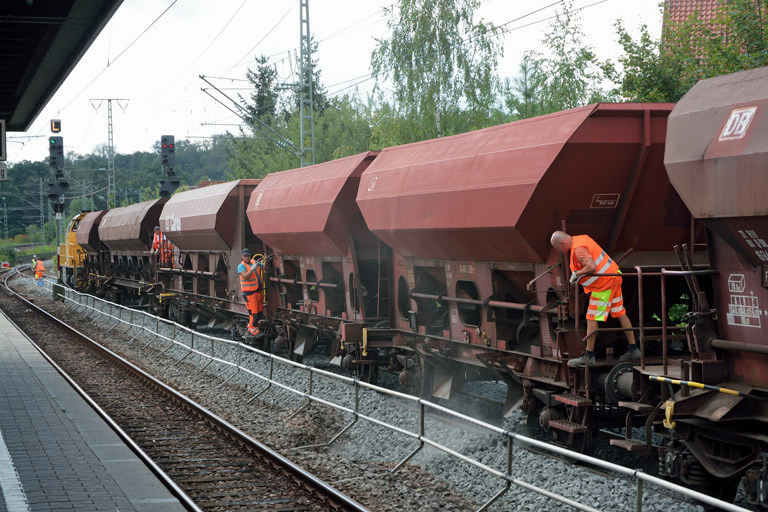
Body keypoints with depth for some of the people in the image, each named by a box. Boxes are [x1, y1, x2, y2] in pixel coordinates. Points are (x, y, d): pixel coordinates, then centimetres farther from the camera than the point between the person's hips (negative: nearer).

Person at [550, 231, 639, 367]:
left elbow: (591, 267, -34)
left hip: (604, 284, -11)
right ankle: (633, 350, 19)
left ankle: (589, 356, -3)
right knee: (620, 313, 15)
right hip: (613, 278, 11)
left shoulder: (578, 249, -21)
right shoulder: (582, 238, 11)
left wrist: (577, 274, -18)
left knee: (592, 319, -6)